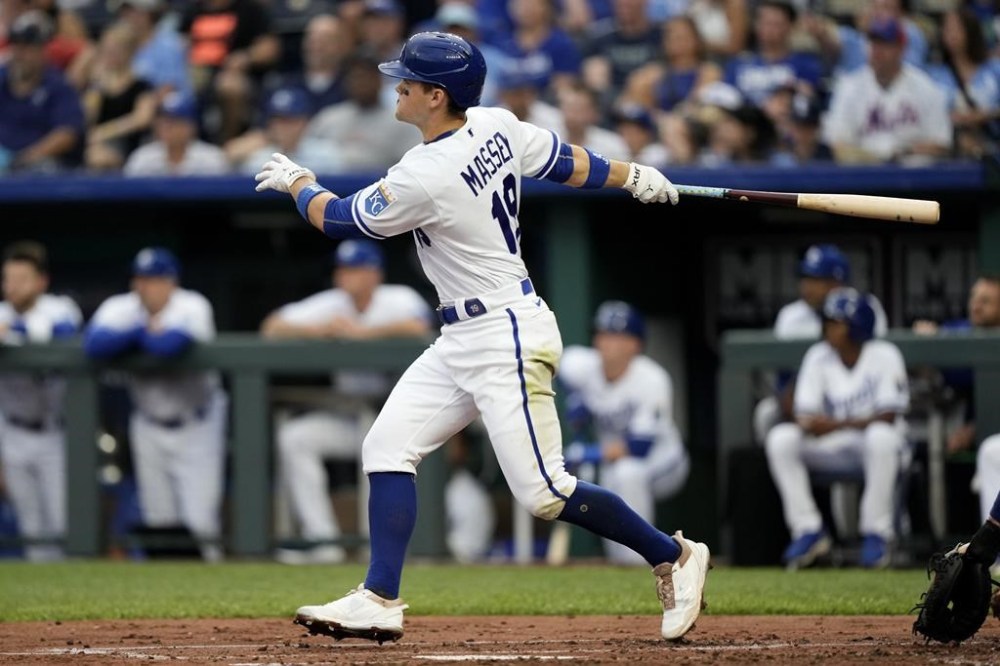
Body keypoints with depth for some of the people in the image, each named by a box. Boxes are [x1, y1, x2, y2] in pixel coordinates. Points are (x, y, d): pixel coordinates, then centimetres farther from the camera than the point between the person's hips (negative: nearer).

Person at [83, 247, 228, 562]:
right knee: (158, 519, 6)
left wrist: (130, 335, -20)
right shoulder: (119, 308, -7)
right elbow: (95, 344, -28)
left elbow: (170, 344, -39)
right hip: (149, 426, 4)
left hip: (197, 426, -4)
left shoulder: (192, 307, -18)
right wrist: (149, 331, -26)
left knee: (201, 521, -11)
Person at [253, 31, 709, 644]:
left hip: (507, 340, -10)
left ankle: (674, 556, 9)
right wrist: (632, 176, 31)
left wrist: (296, 182, 11)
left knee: (544, 493, -7)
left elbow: (338, 219, -9)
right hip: (462, 340, 10)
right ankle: (380, 602, 1)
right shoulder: (497, 127, -1)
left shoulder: (424, 179, -24)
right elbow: (568, 163, 14)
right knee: (388, 447, 4)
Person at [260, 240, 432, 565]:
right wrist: (317, 330, -21)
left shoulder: (399, 300, -9)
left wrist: (361, 331, -27)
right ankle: (321, 538, -17)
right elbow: (272, 328, -3)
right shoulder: (329, 304, 3)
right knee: (293, 437, -14)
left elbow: (417, 327, -33)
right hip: (348, 419, 5)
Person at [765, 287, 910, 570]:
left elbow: (888, 417, -18)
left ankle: (876, 533, -26)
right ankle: (808, 529, -16)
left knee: (881, 436, -39)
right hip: (833, 448, 4)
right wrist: (808, 423, -28)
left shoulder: (884, 355, -10)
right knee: (781, 438, -21)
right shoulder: (818, 356, 2)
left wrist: (837, 425, -28)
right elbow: (805, 415, -1)